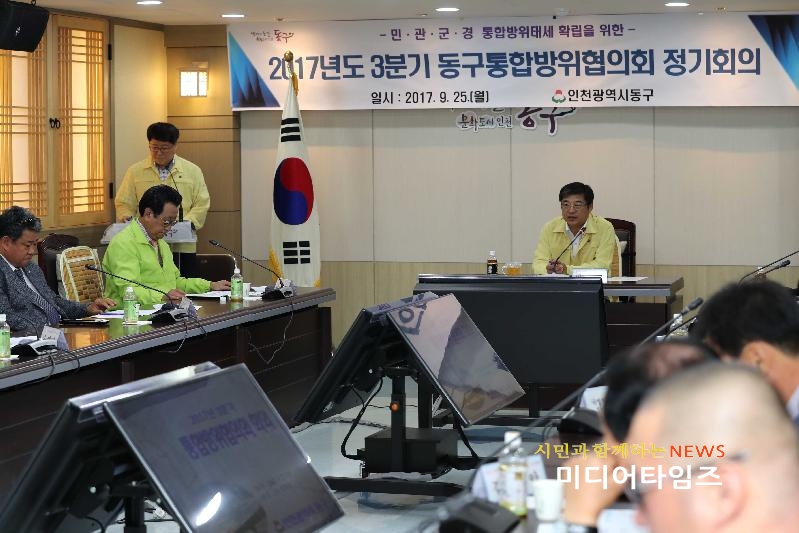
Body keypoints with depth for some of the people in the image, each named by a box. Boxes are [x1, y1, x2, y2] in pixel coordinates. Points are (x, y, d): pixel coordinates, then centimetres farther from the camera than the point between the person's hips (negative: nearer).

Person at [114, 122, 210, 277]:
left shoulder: (192, 171, 9)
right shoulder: (135, 171, 10)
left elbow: (201, 205, 4)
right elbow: (124, 203, 12)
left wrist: (187, 223, -12)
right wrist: (127, 218, -9)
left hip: (182, 247, 0)